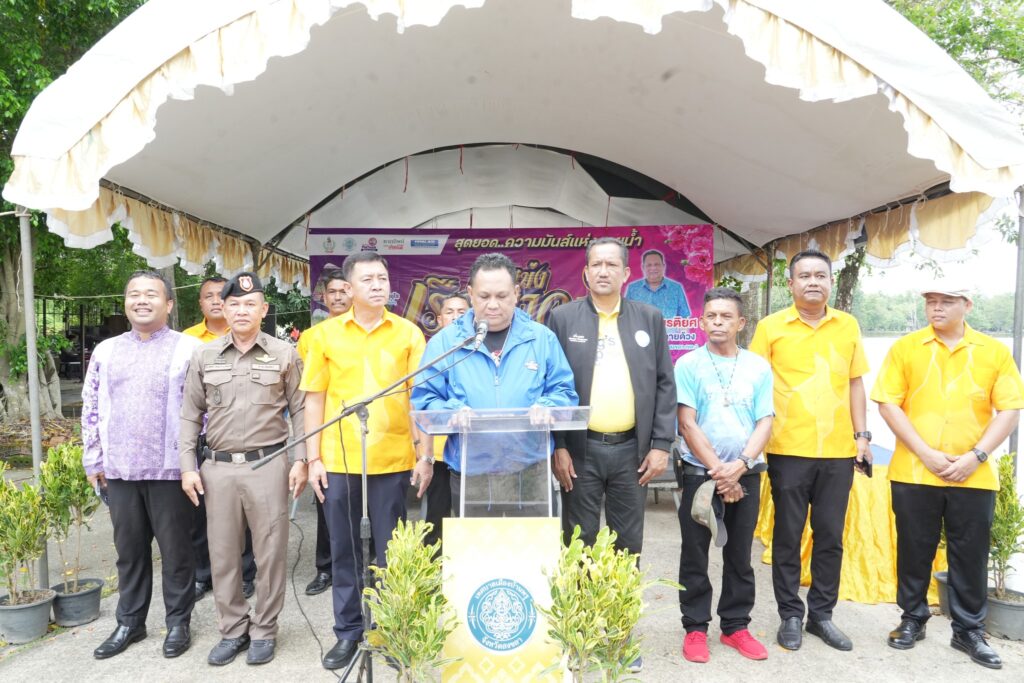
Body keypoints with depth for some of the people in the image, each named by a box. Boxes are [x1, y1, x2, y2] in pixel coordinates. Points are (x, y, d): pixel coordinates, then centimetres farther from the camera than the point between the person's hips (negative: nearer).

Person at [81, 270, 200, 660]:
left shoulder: (188, 349, -4)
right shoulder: (105, 351, 10)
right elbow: (91, 409, 13)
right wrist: (93, 460, 9)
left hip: (169, 469, -4)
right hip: (119, 471, 4)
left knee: (175, 550, 7)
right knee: (129, 550, 15)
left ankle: (178, 622, 21)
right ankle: (129, 622, 30)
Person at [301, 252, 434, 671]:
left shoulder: (408, 333, 1)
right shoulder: (325, 334, 3)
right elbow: (314, 399, 4)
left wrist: (425, 455, -4)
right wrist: (314, 459, 0)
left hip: (393, 460, 0)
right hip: (339, 461, 1)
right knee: (344, 550, 12)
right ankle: (348, 632, 28)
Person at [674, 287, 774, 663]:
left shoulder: (758, 367, 3)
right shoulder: (688, 365, -5)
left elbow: (764, 422, 0)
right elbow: (687, 424, -9)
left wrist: (740, 465, -13)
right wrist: (717, 470, -12)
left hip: (746, 474, 2)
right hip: (699, 472, -2)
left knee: (740, 555, 12)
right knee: (695, 555, 6)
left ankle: (736, 626, 26)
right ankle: (695, 628, 19)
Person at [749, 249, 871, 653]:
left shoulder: (848, 326, 7)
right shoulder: (771, 327, -2)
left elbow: (855, 383, 12)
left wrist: (862, 434, 7)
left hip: (838, 451, 3)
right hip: (788, 450, -3)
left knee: (831, 536, 11)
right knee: (788, 536, 7)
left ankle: (821, 614, 27)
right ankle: (790, 615, 22)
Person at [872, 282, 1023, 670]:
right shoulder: (905, 348, 0)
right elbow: (888, 404, -4)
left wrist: (976, 456, -11)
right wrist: (924, 453, -12)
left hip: (974, 476, 1)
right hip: (913, 473, -1)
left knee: (971, 555, 10)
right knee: (914, 550, 10)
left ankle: (969, 631, 27)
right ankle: (912, 619, 27)